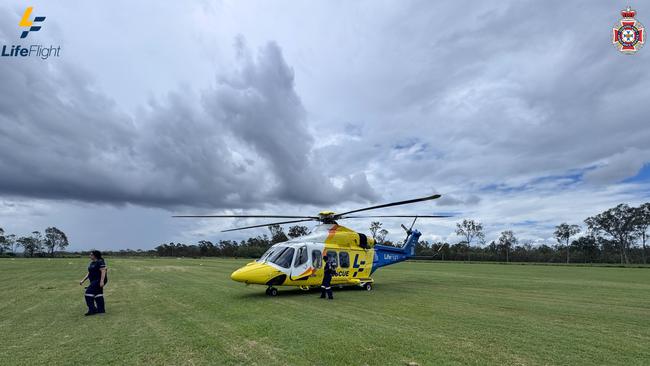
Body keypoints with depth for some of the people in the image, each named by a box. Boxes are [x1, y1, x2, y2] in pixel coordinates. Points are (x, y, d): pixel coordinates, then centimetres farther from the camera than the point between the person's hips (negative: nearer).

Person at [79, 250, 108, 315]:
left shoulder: (100, 262, -16)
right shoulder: (92, 263, 15)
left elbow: (103, 271, -23)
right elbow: (89, 273, 21)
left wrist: (102, 281, -29)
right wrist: (83, 280, 15)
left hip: (99, 281, -10)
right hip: (94, 281, 10)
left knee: (89, 292, -13)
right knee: (97, 294, 12)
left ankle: (92, 310, -6)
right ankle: (101, 309, 19)